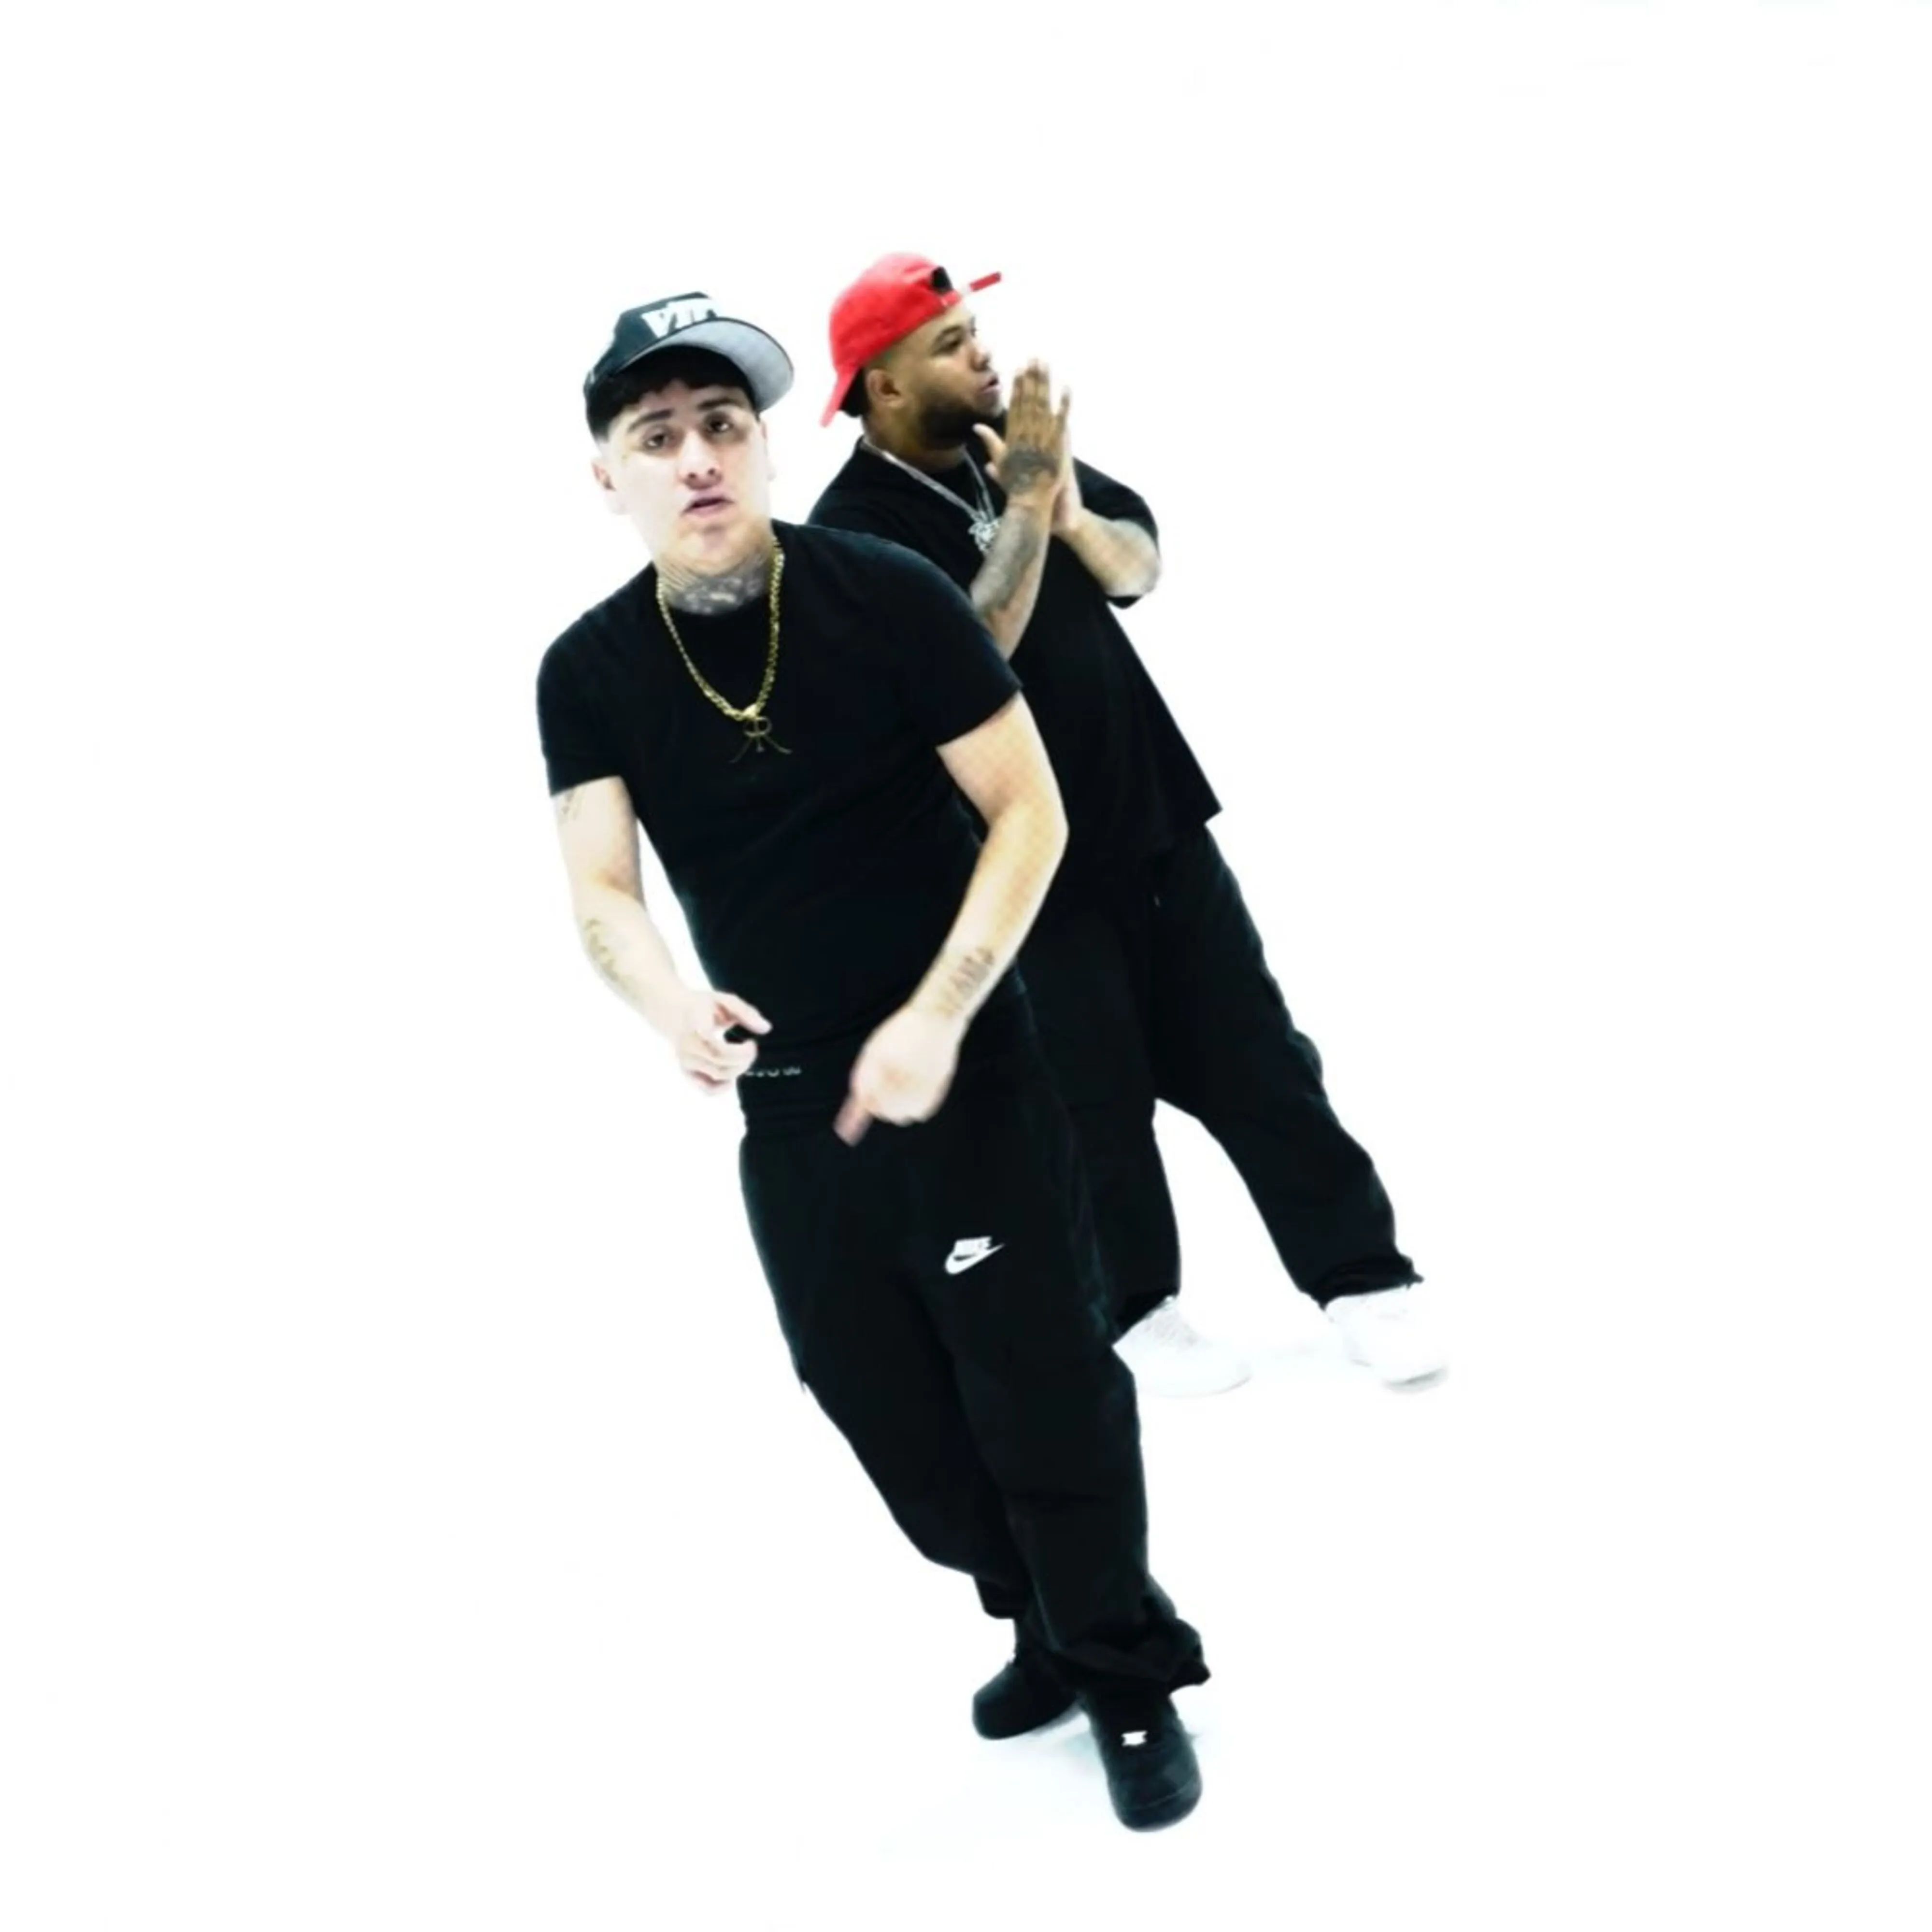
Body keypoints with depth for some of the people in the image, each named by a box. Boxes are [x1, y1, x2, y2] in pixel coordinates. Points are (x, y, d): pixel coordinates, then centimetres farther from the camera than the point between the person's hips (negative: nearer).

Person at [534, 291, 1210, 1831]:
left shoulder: (886, 595, -14)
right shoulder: (589, 673, -4)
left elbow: (1029, 810, -12)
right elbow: (603, 893, -8)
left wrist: (940, 1017, -22)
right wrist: (669, 1004, -31)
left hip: (968, 1071, -4)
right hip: (785, 1104, 4)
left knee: (1042, 1383, -3)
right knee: (887, 1405, 12)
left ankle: (1129, 1677, 15)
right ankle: (1045, 1626, 34)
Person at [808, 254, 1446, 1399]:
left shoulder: (1009, 440, 3)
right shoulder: (855, 530, -16)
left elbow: (1140, 568, 7)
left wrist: (1074, 512, -14)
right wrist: (1028, 504, -25)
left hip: (1154, 813, 5)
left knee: (1251, 1052, 9)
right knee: (1096, 1094, 6)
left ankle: (1364, 1276, 16)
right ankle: (1137, 1308, 23)